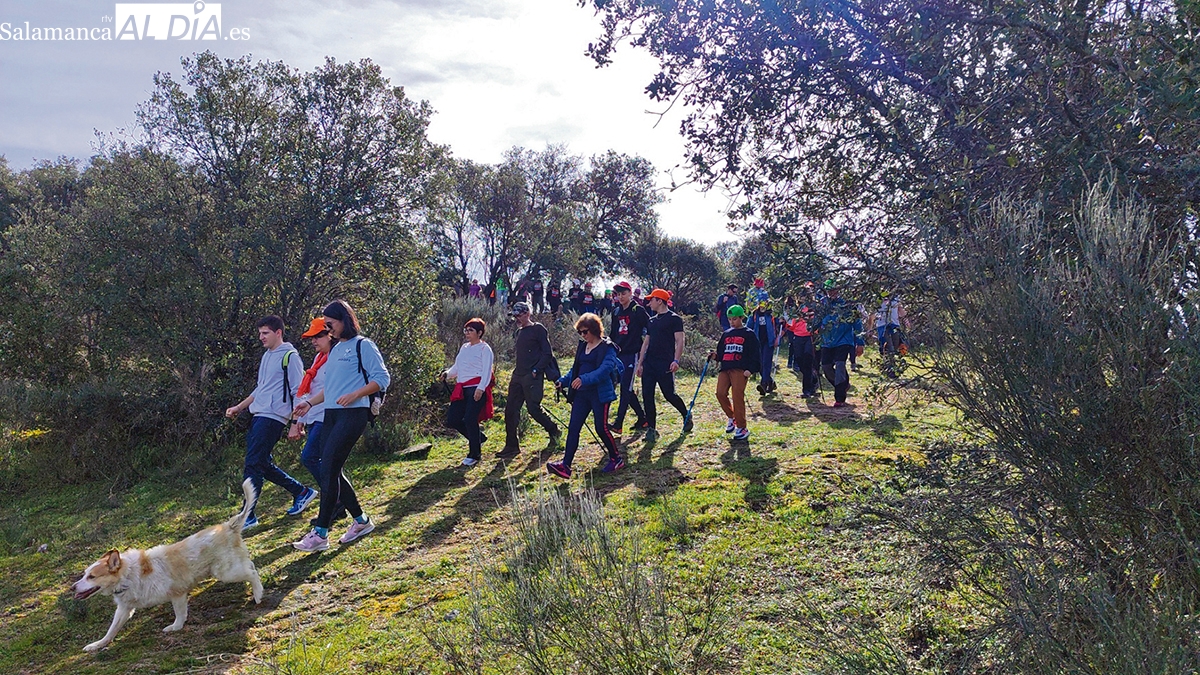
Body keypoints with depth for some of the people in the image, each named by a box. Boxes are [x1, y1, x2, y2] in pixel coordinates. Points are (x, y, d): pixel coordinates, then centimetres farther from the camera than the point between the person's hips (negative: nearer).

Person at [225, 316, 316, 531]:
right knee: (262, 464, 11)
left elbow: (297, 392, -11)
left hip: (272, 418, -9)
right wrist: (239, 407, 24)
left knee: (252, 465, -10)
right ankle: (302, 492, 23)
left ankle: (248, 516, -4)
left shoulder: (290, 356, -8)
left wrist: (297, 422, -16)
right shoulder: (267, 356, 19)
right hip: (258, 416, 9)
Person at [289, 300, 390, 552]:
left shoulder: (363, 345, -4)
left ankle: (320, 533, -8)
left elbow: (382, 378, -11)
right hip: (331, 415, 9)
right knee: (332, 472, 7)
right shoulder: (335, 349, 20)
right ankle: (361, 521, 19)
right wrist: (309, 402, 15)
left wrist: (354, 395, -21)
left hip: (353, 414, -9)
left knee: (328, 470, -12)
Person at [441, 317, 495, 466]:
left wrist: (481, 388, -23)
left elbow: (487, 370, -12)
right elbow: (457, 367, 25)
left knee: (470, 419, -14)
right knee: (452, 420, 2)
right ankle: (478, 438, 24)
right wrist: (447, 373, 6)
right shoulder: (464, 348, 21)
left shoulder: (484, 348, -3)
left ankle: (474, 455, 2)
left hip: (477, 388, -8)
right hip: (462, 389, 8)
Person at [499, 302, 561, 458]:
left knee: (533, 409, -7)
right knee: (510, 410, 3)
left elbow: (547, 354, -10)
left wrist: (535, 370, -16)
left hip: (532, 377, -8)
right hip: (518, 376, 8)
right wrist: (516, 369, 14)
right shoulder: (520, 331, 18)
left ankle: (553, 431, 20)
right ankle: (512, 446, 9)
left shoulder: (538, 329, -6)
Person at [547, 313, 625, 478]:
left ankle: (616, 458, 22)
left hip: (599, 393, -7)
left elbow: (605, 369, -24)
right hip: (581, 393, 7)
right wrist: (563, 381, 6)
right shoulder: (582, 346, 14)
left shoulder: (607, 348, -9)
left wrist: (584, 379, -36)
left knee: (601, 428, 0)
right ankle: (565, 466, -3)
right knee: (573, 428, -1)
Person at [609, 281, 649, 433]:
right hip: (619, 353, 7)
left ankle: (618, 424, -11)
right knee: (627, 389, 9)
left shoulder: (638, 310, -6)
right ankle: (642, 418, 21)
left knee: (626, 388, -9)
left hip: (632, 353, -7)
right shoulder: (616, 311, 13)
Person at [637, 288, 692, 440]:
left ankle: (686, 416, 24)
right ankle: (651, 429, 8)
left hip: (665, 364, -7)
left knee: (669, 394, -3)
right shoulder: (651, 320, 17)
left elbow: (679, 341, -10)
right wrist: (640, 363, 15)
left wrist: (676, 361, -21)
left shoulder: (674, 319, -4)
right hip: (649, 363, 7)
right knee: (647, 396, 1)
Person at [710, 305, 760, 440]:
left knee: (738, 396, -11)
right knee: (720, 393, -8)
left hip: (740, 369, -5)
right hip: (724, 368, 5)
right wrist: (715, 356, 0)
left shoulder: (749, 334, 4)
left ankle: (742, 428, -3)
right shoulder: (726, 334, 19)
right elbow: (720, 352, 23)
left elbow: (754, 354, -1)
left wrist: (750, 369, -11)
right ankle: (732, 417, 17)